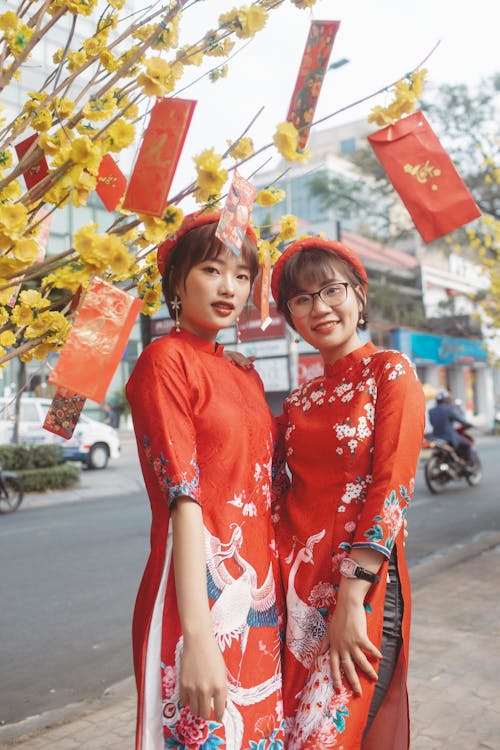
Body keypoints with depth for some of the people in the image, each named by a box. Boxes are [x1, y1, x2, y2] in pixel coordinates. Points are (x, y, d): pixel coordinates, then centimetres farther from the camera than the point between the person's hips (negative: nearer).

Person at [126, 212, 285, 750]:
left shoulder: (246, 378, 12)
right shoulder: (165, 359, -9)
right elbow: (183, 499, -17)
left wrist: (276, 596, 9)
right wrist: (197, 636, -20)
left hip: (261, 595, 7)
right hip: (202, 592, -7)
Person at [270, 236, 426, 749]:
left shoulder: (390, 372, -5)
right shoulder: (299, 401, 11)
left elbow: (391, 488, -13)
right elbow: (290, 494, 12)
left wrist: (351, 599, -18)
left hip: (361, 581, -5)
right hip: (295, 581, 5)